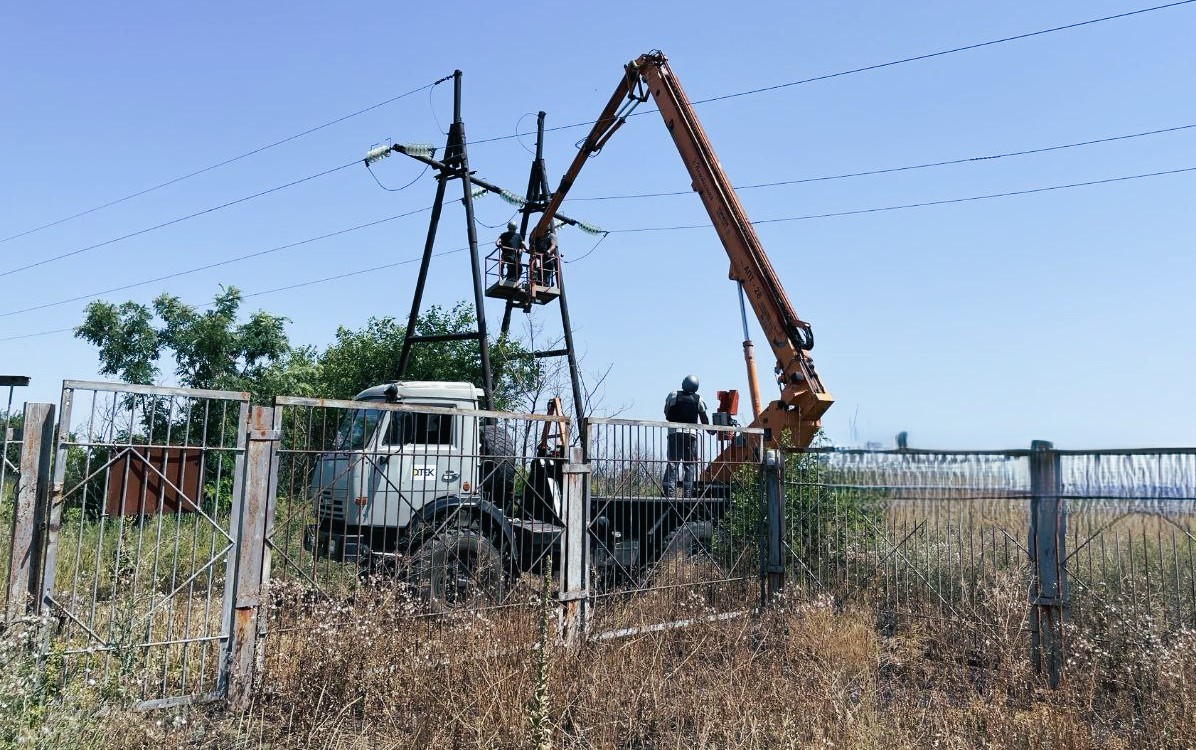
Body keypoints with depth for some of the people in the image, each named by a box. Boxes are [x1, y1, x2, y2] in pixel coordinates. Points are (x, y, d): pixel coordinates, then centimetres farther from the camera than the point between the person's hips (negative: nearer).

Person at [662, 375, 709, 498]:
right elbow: (704, 419, 11)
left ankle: (669, 491, -8)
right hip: (691, 433, 0)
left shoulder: (673, 395, 4)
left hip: (674, 432, 0)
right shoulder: (698, 399, 5)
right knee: (690, 464, 6)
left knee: (672, 463, 0)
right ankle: (687, 492, 2)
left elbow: (666, 412, 14)